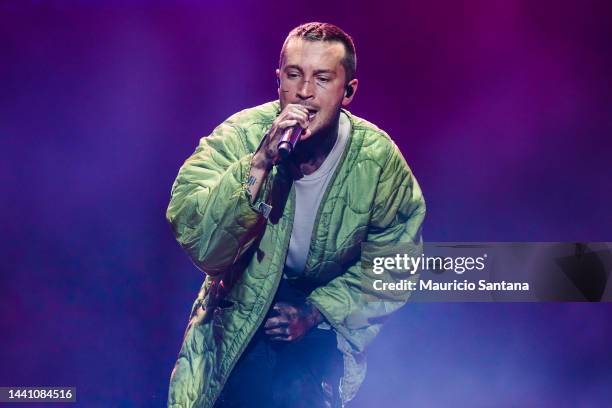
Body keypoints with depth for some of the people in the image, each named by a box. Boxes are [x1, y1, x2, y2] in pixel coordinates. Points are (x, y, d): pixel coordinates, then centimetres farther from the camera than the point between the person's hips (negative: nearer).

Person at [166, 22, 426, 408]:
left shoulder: (378, 158, -14)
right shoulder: (239, 136, -17)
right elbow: (195, 239, -28)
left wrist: (317, 311, -15)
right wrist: (259, 162, -38)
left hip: (325, 314, 0)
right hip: (241, 309, 1)